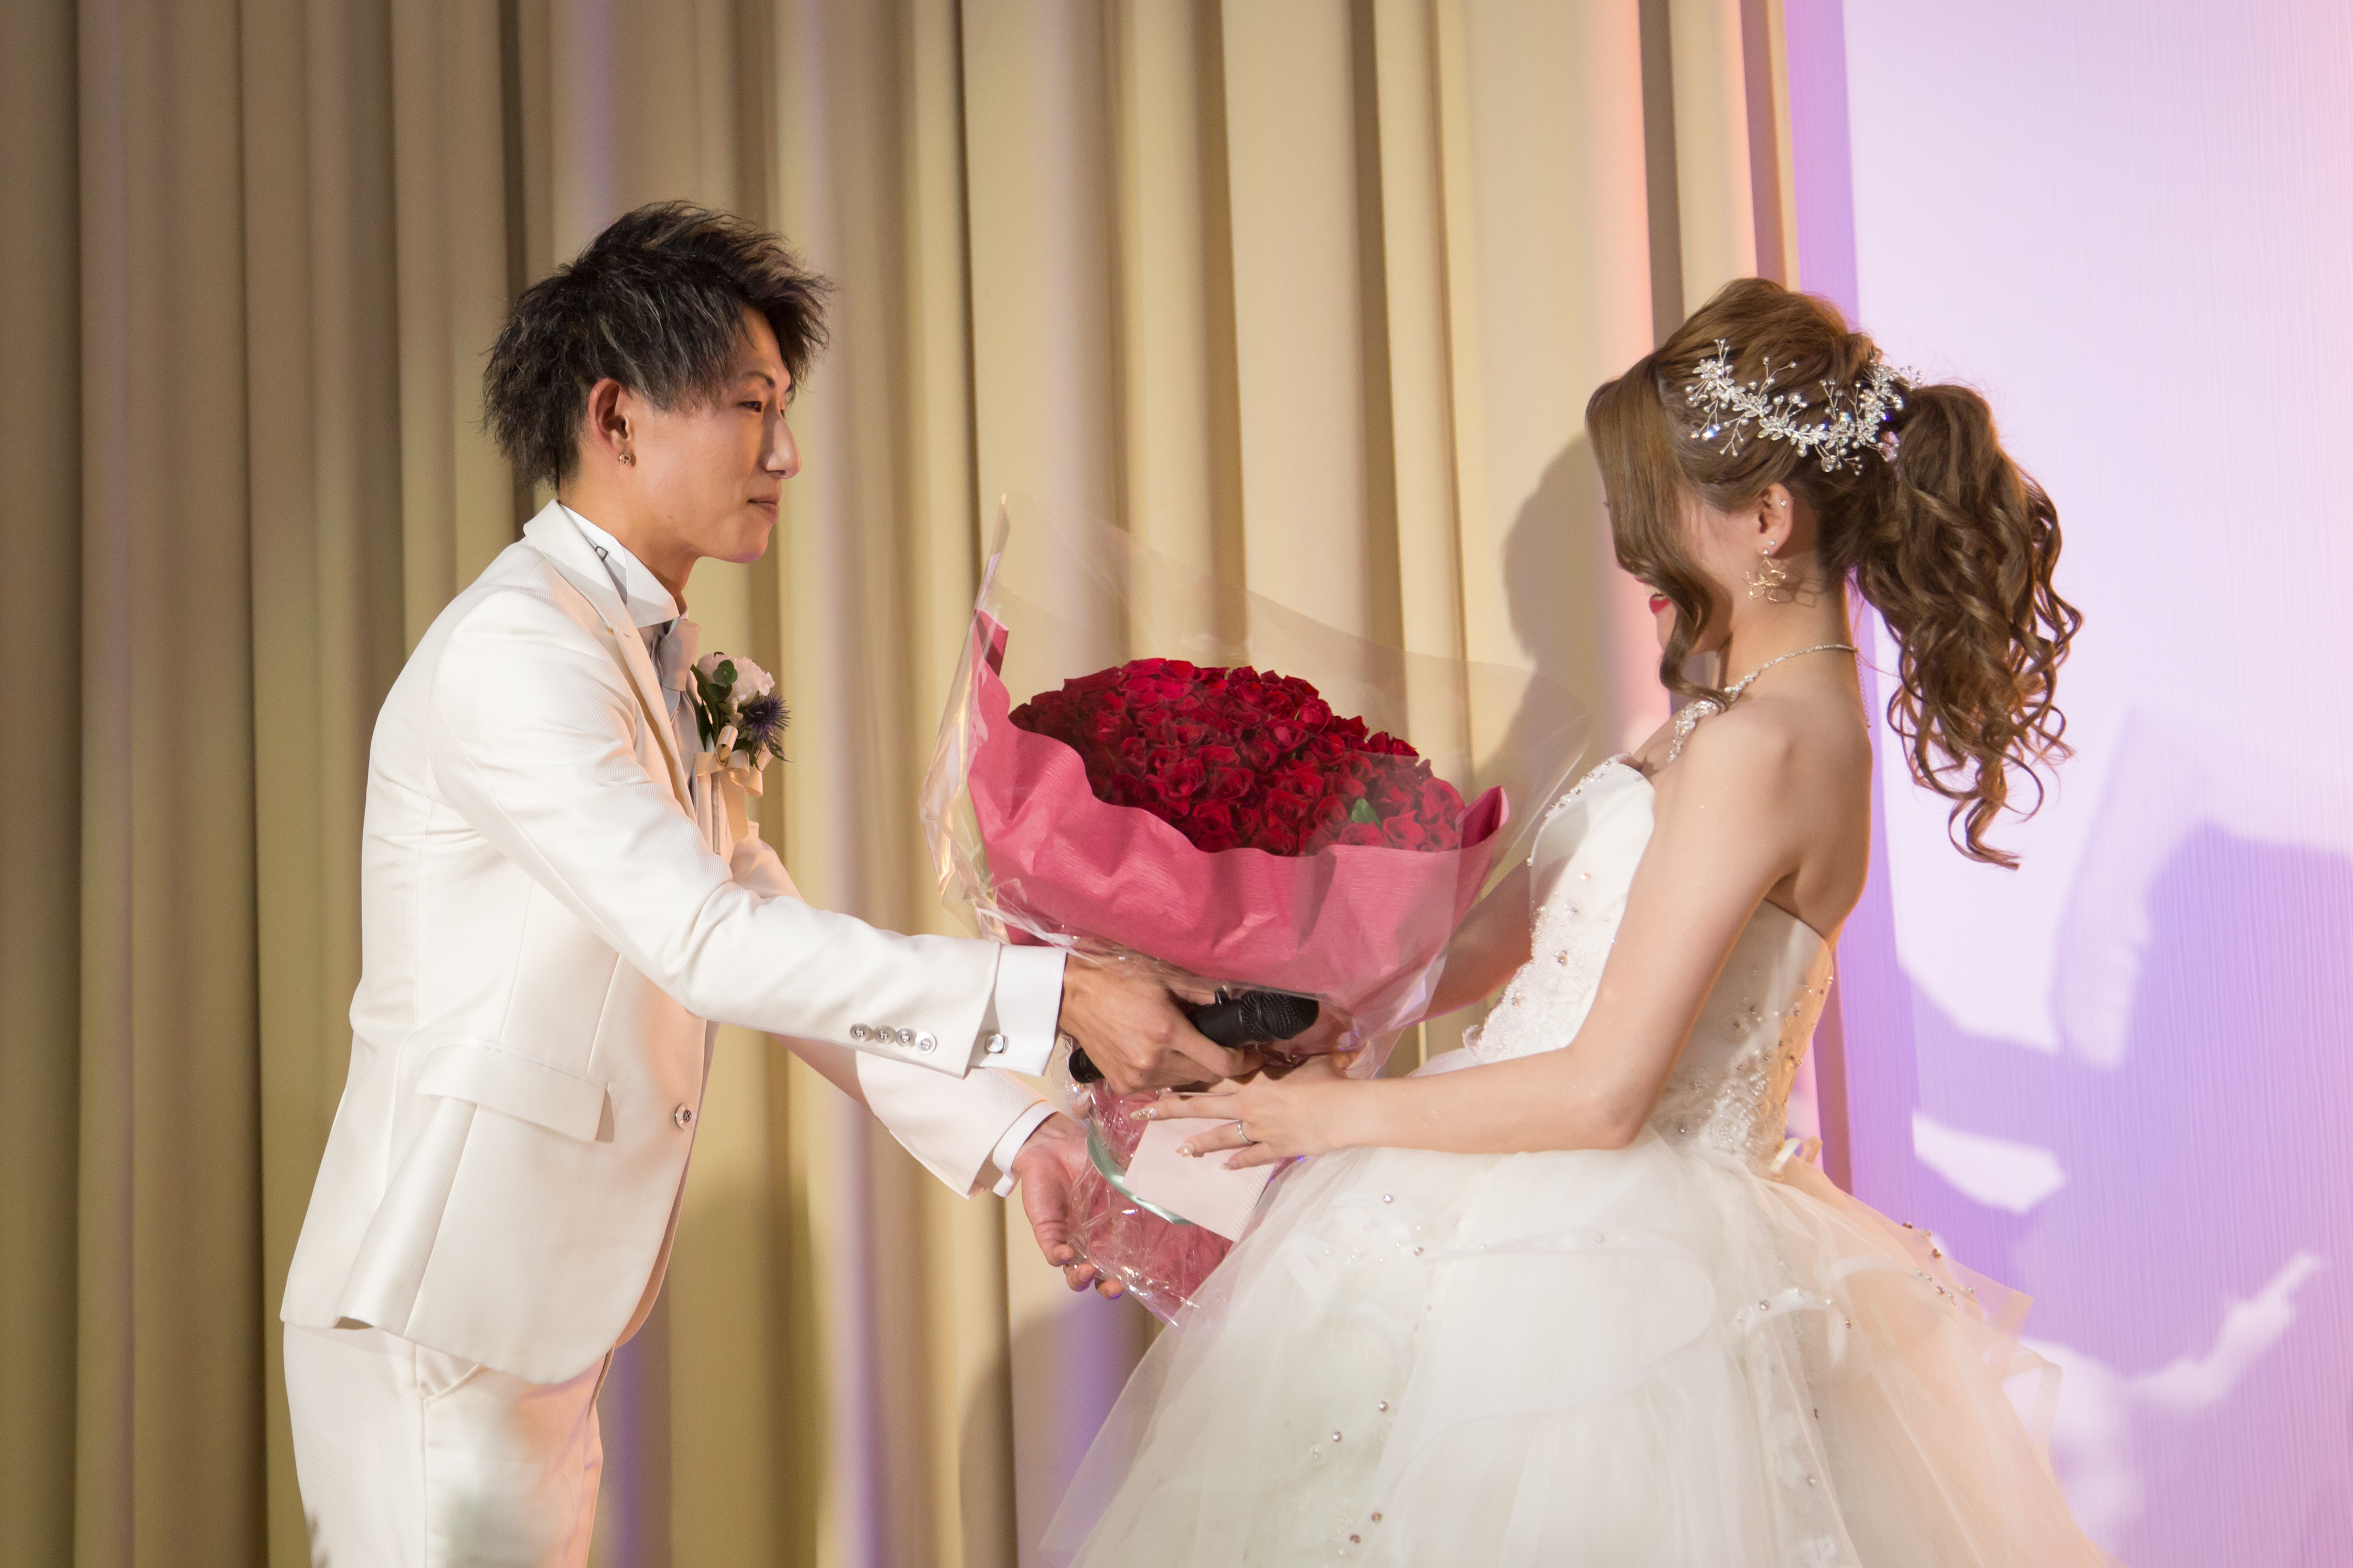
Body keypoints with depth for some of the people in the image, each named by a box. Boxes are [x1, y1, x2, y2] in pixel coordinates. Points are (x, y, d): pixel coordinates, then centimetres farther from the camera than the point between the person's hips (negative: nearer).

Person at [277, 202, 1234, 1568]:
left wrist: (1010, 1127, 2)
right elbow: (711, 942, -25)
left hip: (546, 1324, 9)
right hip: (440, 1324, -9)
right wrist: (1054, 996, -25)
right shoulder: (512, 649, -17)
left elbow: (783, 945, 12)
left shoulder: (656, 664, 13)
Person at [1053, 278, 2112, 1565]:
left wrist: (1336, 1111, -10)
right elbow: (1498, 940, 14)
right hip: (1560, 1239, 9)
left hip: (1592, 1278, -9)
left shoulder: (1761, 746, -20)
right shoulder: (1756, 718, 11)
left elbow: (1604, 1093, -21)